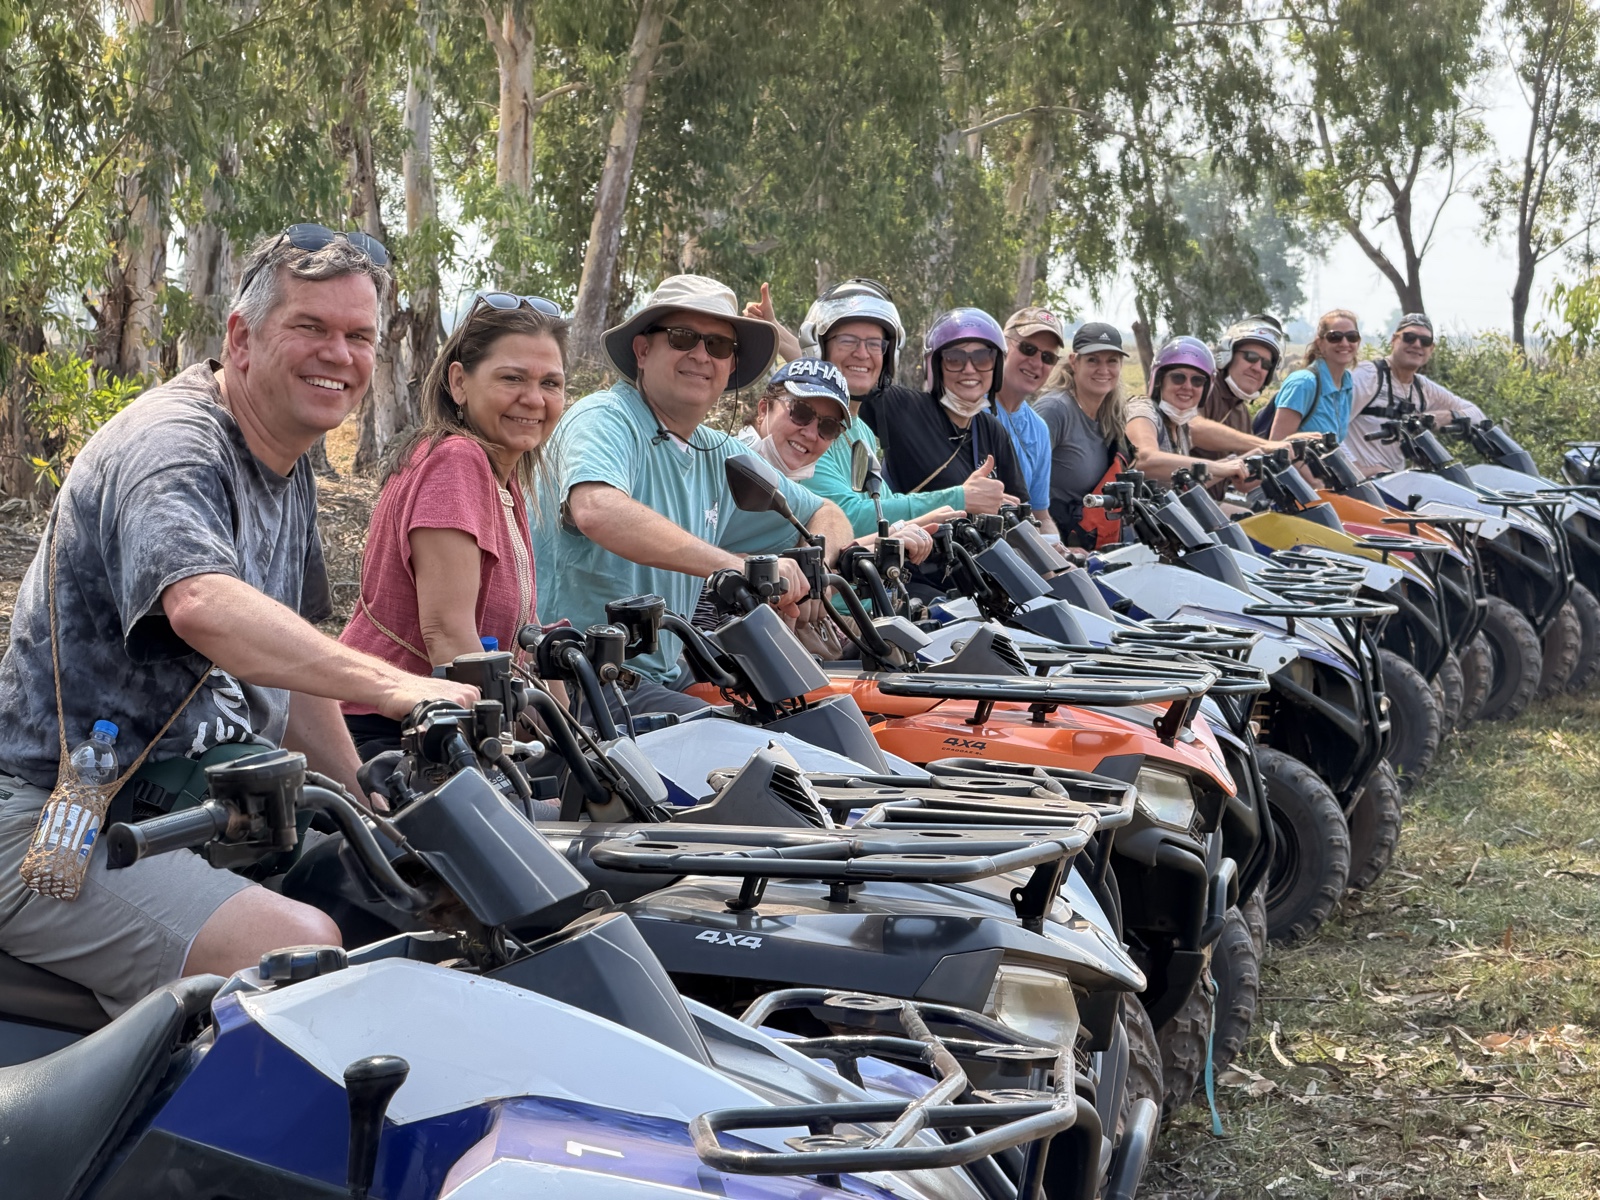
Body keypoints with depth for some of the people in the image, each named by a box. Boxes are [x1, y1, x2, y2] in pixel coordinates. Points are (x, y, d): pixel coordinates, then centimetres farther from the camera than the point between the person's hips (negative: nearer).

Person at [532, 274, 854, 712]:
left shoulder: (720, 458, 16)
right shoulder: (605, 419, -8)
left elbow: (827, 516, 25)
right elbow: (597, 510, -30)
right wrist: (737, 566, -38)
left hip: (669, 681, 8)